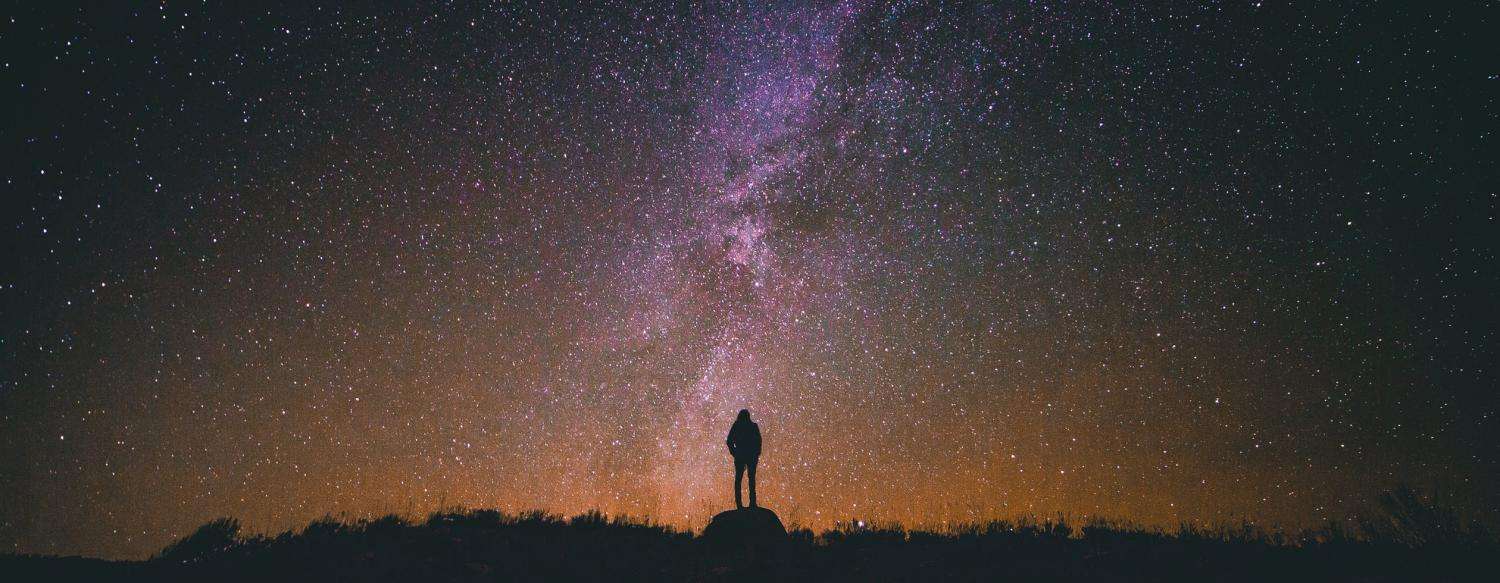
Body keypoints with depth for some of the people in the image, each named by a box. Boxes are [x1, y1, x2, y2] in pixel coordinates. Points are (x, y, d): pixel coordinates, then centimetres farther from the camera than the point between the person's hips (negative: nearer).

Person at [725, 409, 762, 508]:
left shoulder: (735, 426, -1)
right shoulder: (754, 426, -5)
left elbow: (729, 441, -2)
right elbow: (758, 441, -6)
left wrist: (734, 453, 8)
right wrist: (757, 454, 4)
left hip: (739, 456, 1)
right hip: (752, 456, -1)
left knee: (738, 479, 8)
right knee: (752, 478, 7)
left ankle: (738, 503, 4)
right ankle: (752, 503, 3)